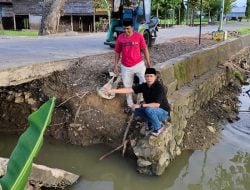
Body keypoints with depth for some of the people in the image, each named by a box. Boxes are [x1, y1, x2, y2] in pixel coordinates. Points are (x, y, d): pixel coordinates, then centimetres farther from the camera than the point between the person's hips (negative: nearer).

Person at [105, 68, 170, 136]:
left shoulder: (159, 88, -25)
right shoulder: (144, 86, -7)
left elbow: (157, 104, -34)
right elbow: (130, 89, -14)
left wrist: (141, 105, -36)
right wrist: (113, 91, -22)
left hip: (163, 112, -7)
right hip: (151, 111, 7)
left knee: (149, 109, -34)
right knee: (136, 110, -10)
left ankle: (158, 127, -9)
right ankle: (152, 122, 7)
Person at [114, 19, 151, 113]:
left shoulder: (139, 36, -7)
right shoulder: (120, 37, -1)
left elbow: (145, 49, 0)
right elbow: (117, 52, 7)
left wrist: (148, 62, -3)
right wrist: (116, 65, 6)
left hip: (138, 64, -2)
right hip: (125, 67, 2)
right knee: (127, 86, 11)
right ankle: (130, 105, 28)